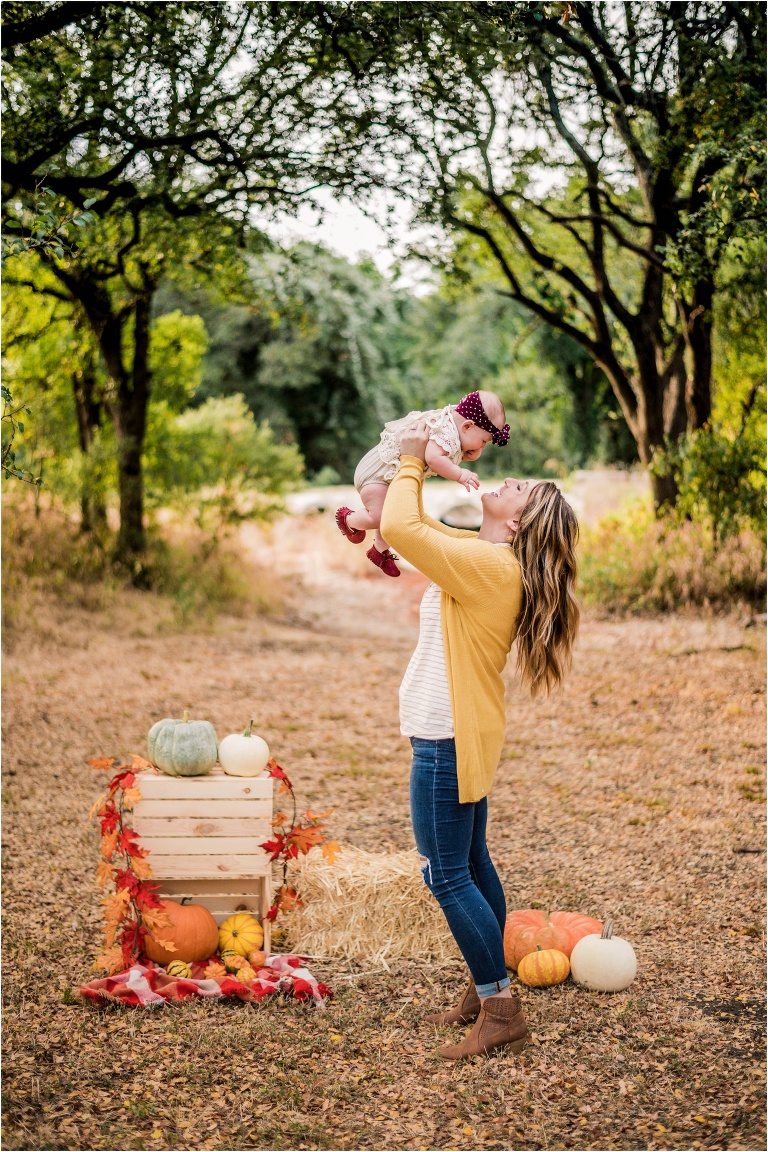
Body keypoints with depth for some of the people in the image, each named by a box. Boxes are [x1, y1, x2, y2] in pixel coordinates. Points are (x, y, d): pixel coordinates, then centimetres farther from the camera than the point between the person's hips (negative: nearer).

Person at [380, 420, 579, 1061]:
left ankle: (502, 1012, 0)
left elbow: (400, 528, -26)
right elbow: (415, 528, 22)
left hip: (448, 741, -10)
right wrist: (416, 466, 13)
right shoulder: (494, 561, 7)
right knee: (471, 864, 18)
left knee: (448, 876, -5)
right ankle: (486, 991, 30)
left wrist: (412, 463, -12)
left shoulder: (487, 564, -22)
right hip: (463, 736, 10)